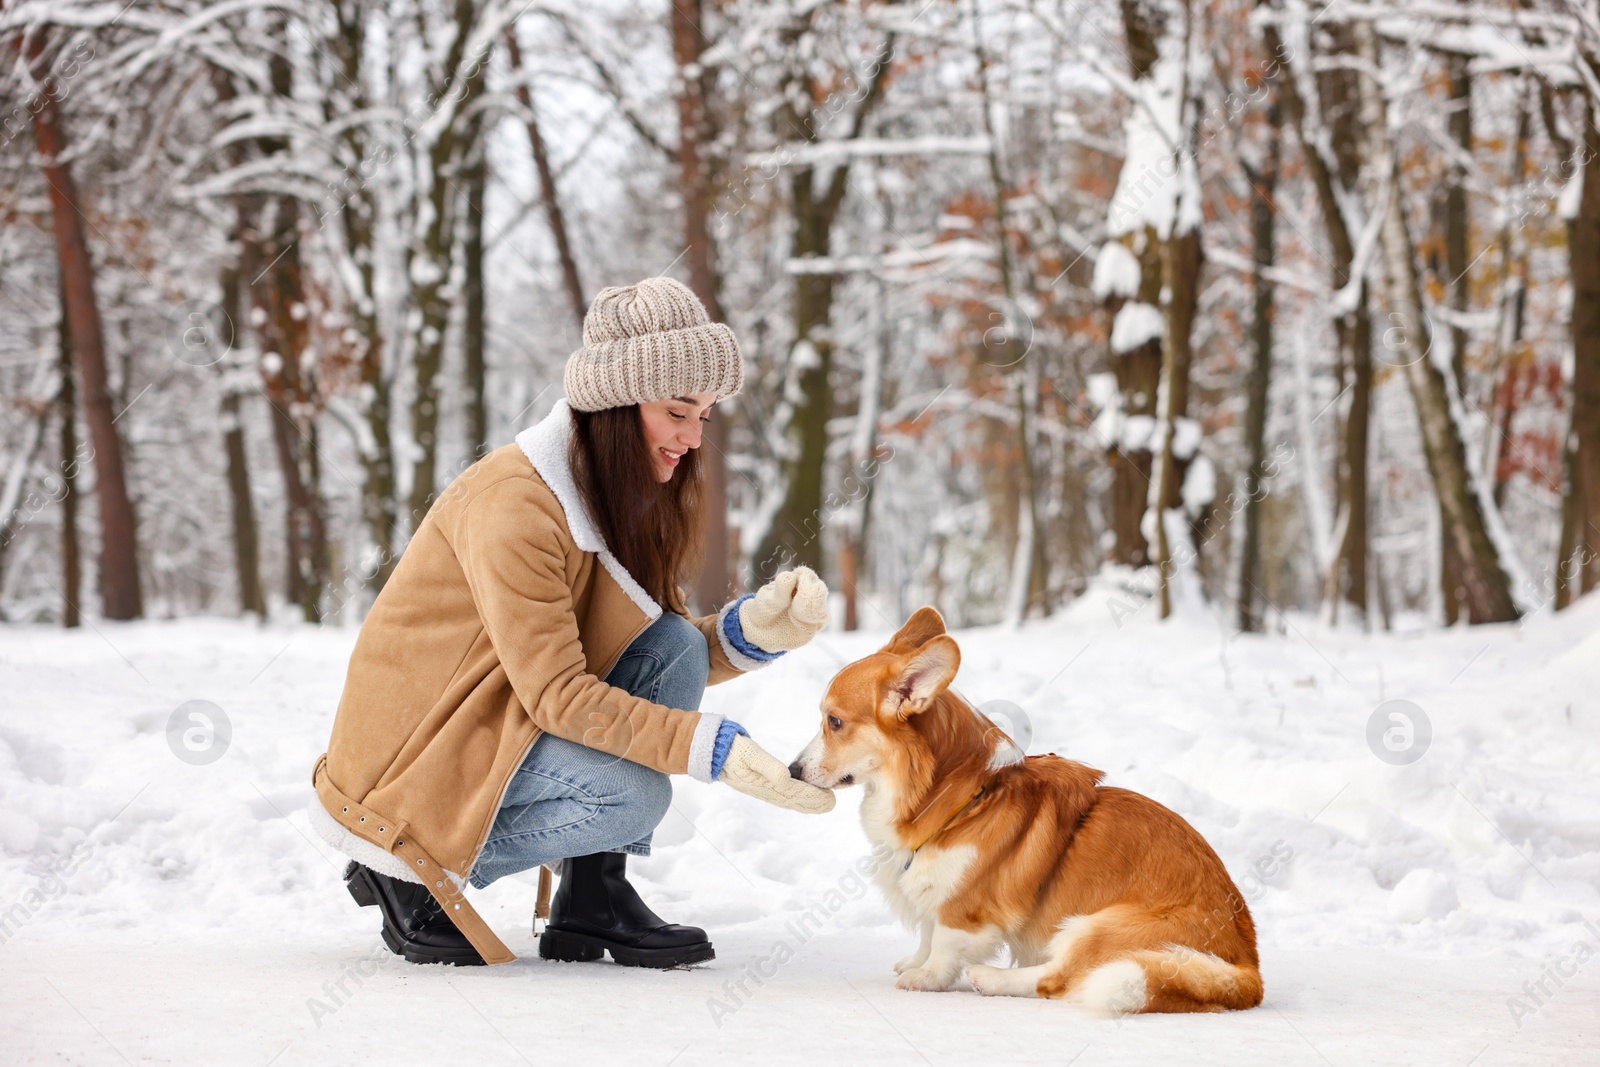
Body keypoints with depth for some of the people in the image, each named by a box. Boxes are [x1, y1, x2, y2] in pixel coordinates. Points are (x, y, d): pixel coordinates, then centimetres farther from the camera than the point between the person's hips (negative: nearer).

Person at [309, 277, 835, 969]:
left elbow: (675, 659, 1)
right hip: (415, 753, -8)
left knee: (673, 649, -8)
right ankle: (411, 877, -6)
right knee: (631, 796, -27)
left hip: (509, 726, 9)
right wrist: (714, 750, -32)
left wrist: (757, 626, -19)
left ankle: (594, 901, -4)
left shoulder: (621, 498, 5)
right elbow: (556, 692, -26)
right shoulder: (512, 502, -24)